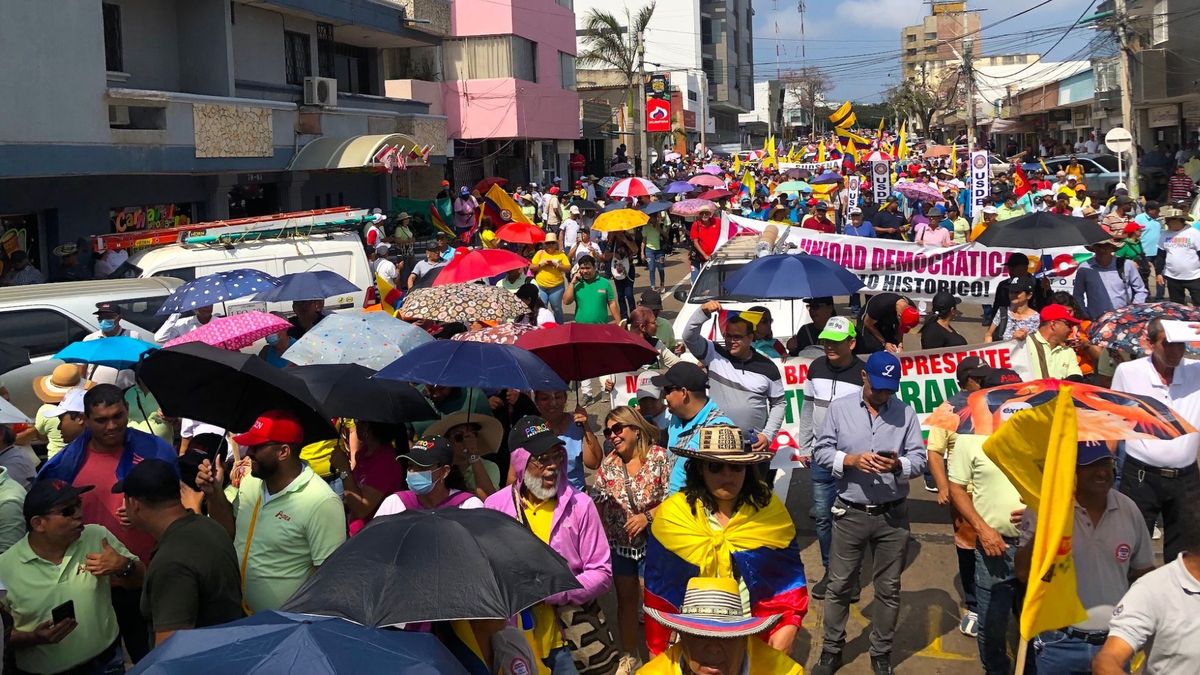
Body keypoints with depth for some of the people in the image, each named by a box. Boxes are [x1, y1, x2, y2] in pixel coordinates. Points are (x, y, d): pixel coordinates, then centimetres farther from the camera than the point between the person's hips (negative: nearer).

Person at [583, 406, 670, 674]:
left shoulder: (659, 456, -10)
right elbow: (596, 500, 3)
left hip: (652, 541, -4)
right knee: (626, 599, 15)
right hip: (619, 543, 4)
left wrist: (647, 516, -21)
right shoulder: (609, 462, 2)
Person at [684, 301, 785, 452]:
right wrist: (703, 311, -24)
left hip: (754, 444, 1)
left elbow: (778, 403, 10)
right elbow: (689, 336, -10)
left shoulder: (767, 367, 3)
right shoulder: (714, 355, 2)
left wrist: (768, 435, 0)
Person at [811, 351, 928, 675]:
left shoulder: (906, 413, 0)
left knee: (888, 588, 10)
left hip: (893, 515, 1)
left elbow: (919, 460, -3)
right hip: (850, 513, 0)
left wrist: (899, 465, -24)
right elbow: (821, 451, -1)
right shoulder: (839, 408, 0)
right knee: (839, 585, 8)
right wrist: (850, 460, -18)